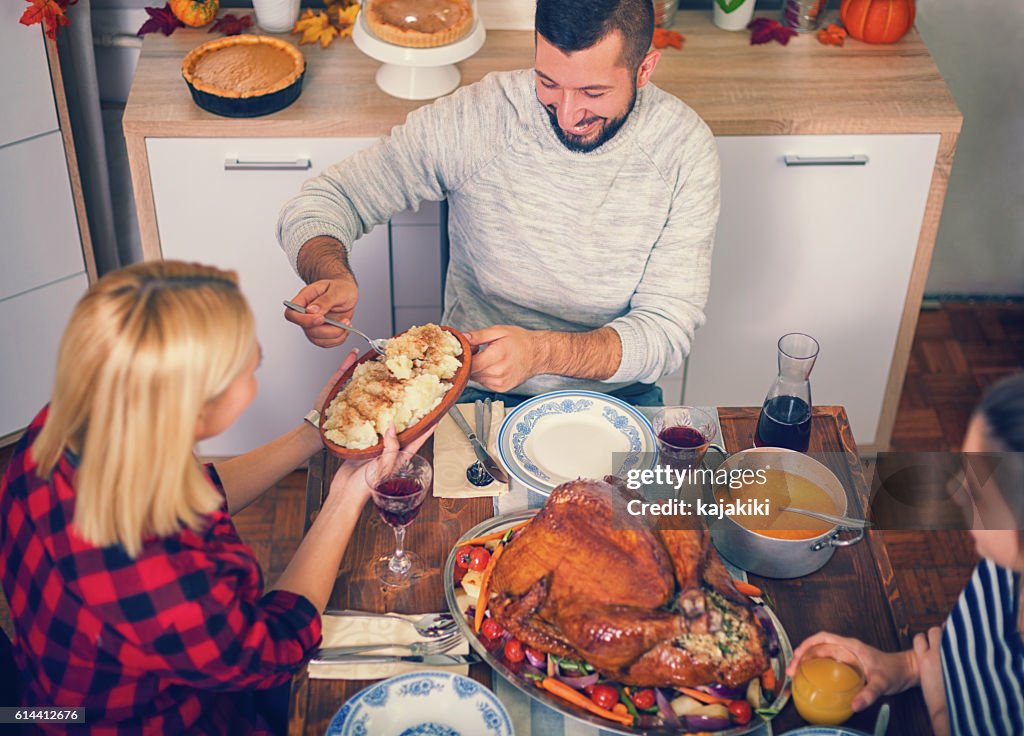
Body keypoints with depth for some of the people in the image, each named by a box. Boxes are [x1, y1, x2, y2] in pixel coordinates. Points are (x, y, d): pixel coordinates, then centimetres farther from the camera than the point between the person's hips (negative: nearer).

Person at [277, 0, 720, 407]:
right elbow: (325, 198, -6)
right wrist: (332, 275, -30)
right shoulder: (474, 118, -14)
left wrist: (542, 351, -32)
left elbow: (668, 329, -13)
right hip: (475, 390, -1)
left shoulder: (683, 149, -12)